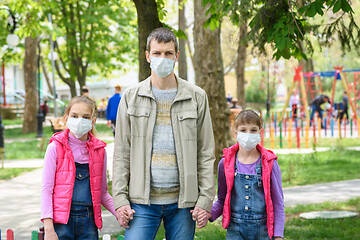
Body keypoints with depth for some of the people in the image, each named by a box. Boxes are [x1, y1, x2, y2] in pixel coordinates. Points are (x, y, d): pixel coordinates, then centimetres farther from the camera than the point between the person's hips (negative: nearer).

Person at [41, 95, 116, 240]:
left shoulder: (99, 151, 9)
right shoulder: (55, 148, 0)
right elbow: (46, 189, -2)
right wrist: (48, 228, -10)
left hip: (88, 222, 3)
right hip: (61, 221, -3)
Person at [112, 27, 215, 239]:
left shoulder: (197, 97, 5)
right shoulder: (131, 97, 6)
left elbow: (206, 153, 5)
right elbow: (121, 154, 6)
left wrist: (205, 199, -2)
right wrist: (120, 199, -2)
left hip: (182, 201, 0)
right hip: (142, 201, 0)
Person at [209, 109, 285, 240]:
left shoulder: (269, 164, -1)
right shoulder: (225, 163, 2)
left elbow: (278, 202, 3)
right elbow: (222, 200, 10)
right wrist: (208, 213, -9)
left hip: (262, 229, 0)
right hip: (235, 229, 1)